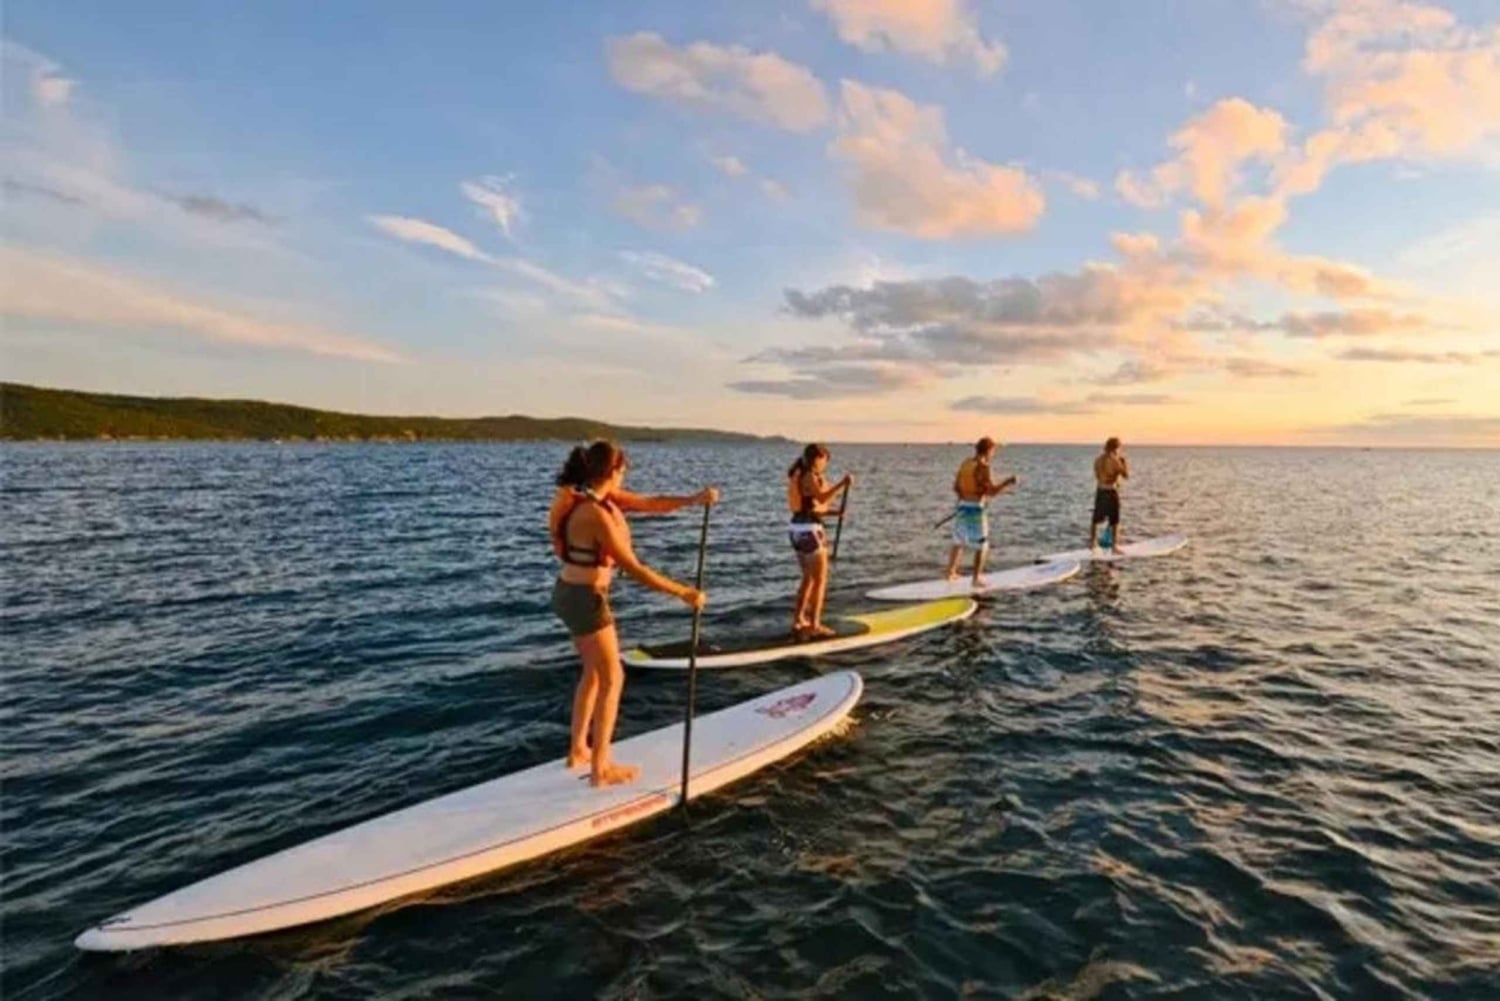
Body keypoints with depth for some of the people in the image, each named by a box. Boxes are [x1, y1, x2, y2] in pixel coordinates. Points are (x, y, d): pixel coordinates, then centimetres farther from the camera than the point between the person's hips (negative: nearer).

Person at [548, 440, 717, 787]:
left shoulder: (599, 496, 2)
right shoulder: (595, 514, -26)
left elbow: (649, 504, 5)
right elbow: (634, 568, -25)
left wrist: (694, 499, -8)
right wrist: (683, 593, -19)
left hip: (572, 593, 10)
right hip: (585, 598, -10)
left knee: (593, 672, 22)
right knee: (612, 679, 3)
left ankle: (578, 749, 34)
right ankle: (601, 768, 13)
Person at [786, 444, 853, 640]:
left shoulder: (798, 476, 15)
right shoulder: (810, 477, -13)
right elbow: (822, 498, -30)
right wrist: (842, 484, -31)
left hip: (797, 529, 9)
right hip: (809, 530, -9)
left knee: (809, 578, 19)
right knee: (821, 580, -1)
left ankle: (798, 620, 23)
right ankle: (815, 626, -1)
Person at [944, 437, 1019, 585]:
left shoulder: (965, 463, 8)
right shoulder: (984, 468, -16)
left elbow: (956, 487, 14)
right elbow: (992, 491, -22)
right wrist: (1009, 482, -12)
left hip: (961, 507, 8)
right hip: (975, 510, -8)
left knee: (959, 542, 22)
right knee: (982, 547, 4)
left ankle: (951, 573, 32)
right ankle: (976, 579, 4)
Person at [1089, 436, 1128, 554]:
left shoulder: (1098, 459, 4)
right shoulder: (1114, 461, -17)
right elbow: (1126, 475, -9)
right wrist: (1124, 461, 1)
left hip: (1100, 491, 7)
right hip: (1111, 491, -7)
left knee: (1096, 518, 18)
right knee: (1114, 521, 2)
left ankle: (1092, 542, 28)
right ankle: (1114, 546, 5)